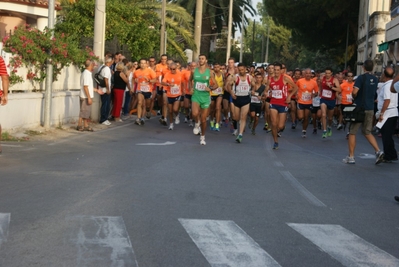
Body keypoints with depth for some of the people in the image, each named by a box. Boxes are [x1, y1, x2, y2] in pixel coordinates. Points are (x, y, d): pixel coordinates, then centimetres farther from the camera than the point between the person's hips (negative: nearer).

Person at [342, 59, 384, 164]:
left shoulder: (361, 78, -13)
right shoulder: (375, 79, 7)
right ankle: (378, 151, 0)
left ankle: (351, 157, 5)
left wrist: (355, 97, -3)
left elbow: (354, 92, -23)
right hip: (370, 109, 6)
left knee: (352, 132, 4)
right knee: (367, 132, 17)